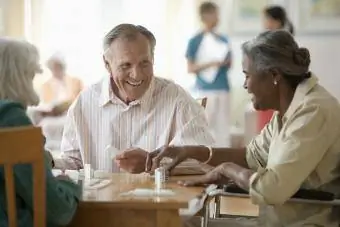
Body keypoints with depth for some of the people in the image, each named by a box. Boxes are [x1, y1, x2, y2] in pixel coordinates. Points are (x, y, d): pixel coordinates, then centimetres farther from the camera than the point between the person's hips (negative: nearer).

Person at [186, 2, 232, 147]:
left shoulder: (223, 40, 11)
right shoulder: (195, 41, -2)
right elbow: (190, 68, -4)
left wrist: (227, 62, -7)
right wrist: (211, 64, -16)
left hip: (223, 88, 4)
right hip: (205, 90, -4)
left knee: (223, 125, 4)